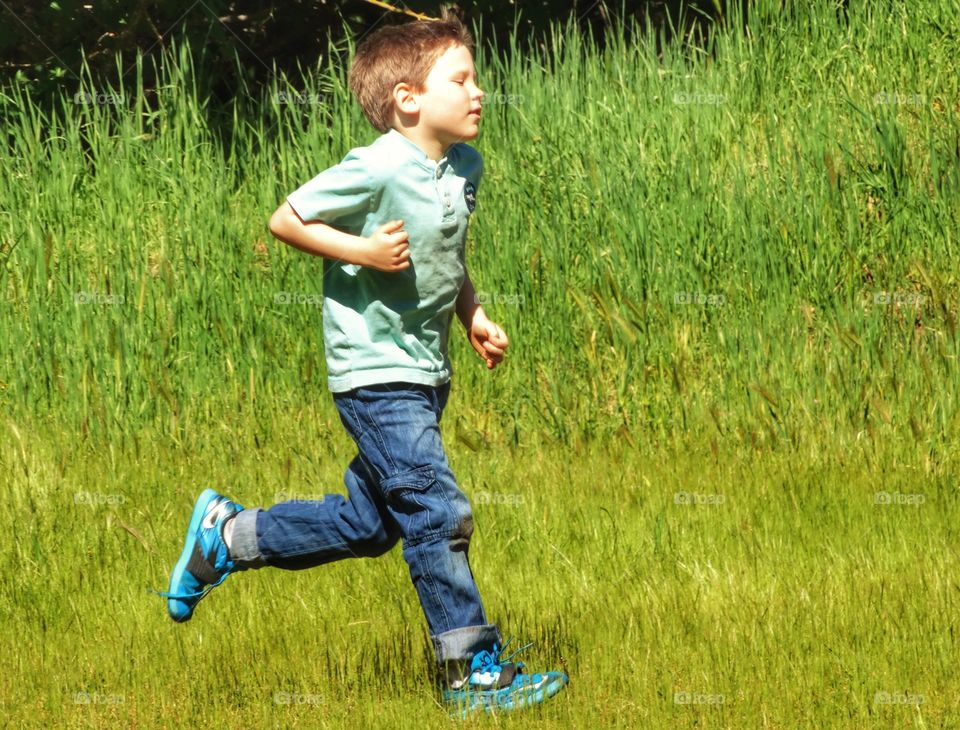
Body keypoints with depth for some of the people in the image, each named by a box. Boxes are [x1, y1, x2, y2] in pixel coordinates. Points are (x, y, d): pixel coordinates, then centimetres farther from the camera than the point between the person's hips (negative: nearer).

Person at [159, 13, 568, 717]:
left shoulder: (465, 165, 7)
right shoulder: (378, 170, -19)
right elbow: (287, 219, -12)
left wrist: (474, 314, 8)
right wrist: (363, 251, -22)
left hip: (425, 372, 9)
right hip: (377, 374, -9)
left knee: (369, 524, 15)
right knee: (439, 516, -10)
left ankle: (226, 535, 31)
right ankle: (475, 673, -3)